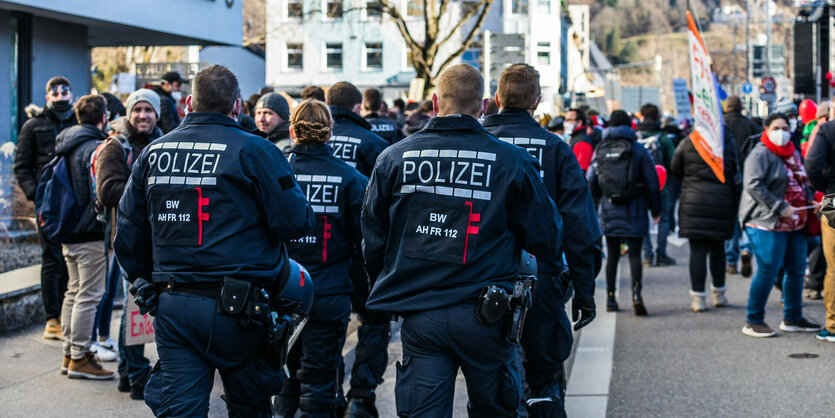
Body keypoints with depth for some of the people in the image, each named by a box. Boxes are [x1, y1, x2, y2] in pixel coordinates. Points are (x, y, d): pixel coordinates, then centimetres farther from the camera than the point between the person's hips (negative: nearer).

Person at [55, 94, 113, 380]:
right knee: (89, 295, -4)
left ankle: (70, 353, 22)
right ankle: (80, 358, 0)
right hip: (90, 234, -10)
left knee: (74, 293, 16)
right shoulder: (96, 148, -16)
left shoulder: (66, 145, 13)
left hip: (68, 233, 10)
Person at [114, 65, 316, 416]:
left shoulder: (152, 153, 7)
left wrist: (145, 282, 24)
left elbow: (129, 232, 11)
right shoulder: (254, 151, -7)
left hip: (171, 307, 3)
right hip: (237, 308, -3)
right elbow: (296, 222, -11)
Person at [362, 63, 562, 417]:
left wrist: (389, 290, 25)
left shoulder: (393, 158, 2)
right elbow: (547, 241, 1)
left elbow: (372, 242, 8)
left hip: (418, 318, 1)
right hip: (484, 318, -1)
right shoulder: (513, 162, -5)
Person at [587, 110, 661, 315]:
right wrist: (655, 210, 6)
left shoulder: (601, 151, 3)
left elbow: (591, 183, 5)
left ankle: (610, 297, 13)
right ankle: (637, 292, -21)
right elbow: (652, 183, -4)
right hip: (634, 212, -2)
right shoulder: (639, 150, -3)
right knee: (635, 254, -1)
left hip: (609, 212, 2)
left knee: (612, 255, 12)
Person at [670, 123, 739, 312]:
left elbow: (675, 170, 4)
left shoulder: (687, 143, -4)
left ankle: (698, 298, -3)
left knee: (697, 249, 0)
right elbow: (736, 174, 2)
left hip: (694, 200, -2)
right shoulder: (728, 144, -2)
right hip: (722, 202, 2)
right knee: (718, 247, 16)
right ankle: (719, 294, 25)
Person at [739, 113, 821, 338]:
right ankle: (753, 321, 1)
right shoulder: (760, 154, -10)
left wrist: (811, 200, 7)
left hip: (795, 224, 9)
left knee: (797, 270, 12)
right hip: (767, 224, -9)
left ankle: (792, 318, 26)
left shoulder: (793, 153, 17)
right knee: (767, 272, -8)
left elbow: (801, 183, 27)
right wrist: (781, 207, -22)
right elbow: (753, 185, -20)